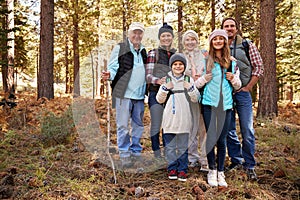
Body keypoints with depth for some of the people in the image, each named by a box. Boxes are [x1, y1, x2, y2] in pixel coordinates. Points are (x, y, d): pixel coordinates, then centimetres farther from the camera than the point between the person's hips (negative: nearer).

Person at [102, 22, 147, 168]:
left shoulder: (143, 51, 17)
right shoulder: (120, 48, 1)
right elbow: (113, 68, -3)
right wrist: (109, 75, -24)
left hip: (139, 95, 6)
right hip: (124, 94, -5)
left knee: (138, 125, 12)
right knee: (123, 125, -1)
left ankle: (136, 152, 24)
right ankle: (125, 155, 9)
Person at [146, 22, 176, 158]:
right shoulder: (153, 54, 3)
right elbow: (148, 75, -4)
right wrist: (158, 80, -23)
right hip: (156, 93, -4)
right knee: (156, 126, -4)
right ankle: (157, 155, 5)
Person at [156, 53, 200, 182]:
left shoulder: (188, 80, 6)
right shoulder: (166, 80, 6)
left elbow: (195, 99, 5)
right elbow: (160, 100, 4)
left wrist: (190, 88, -11)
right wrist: (165, 88, -11)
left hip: (184, 119, 0)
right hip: (169, 119, 0)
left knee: (183, 147, 6)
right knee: (170, 146, 7)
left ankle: (182, 170, 15)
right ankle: (172, 169, 19)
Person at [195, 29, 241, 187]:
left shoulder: (232, 62, 12)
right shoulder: (205, 60, 5)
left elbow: (238, 86, 17)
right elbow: (196, 84, 6)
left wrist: (233, 79, -3)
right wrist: (204, 78, -14)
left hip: (226, 104, 2)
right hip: (209, 103, -2)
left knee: (222, 139, 4)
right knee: (211, 137, -1)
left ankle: (220, 172, 16)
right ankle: (212, 170, 15)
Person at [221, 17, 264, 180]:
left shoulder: (247, 45, 3)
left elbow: (259, 67, 2)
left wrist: (248, 87, -4)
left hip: (242, 92, -2)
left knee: (247, 130, -3)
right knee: (229, 129, 8)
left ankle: (249, 165, 9)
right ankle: (236, 160, 23)